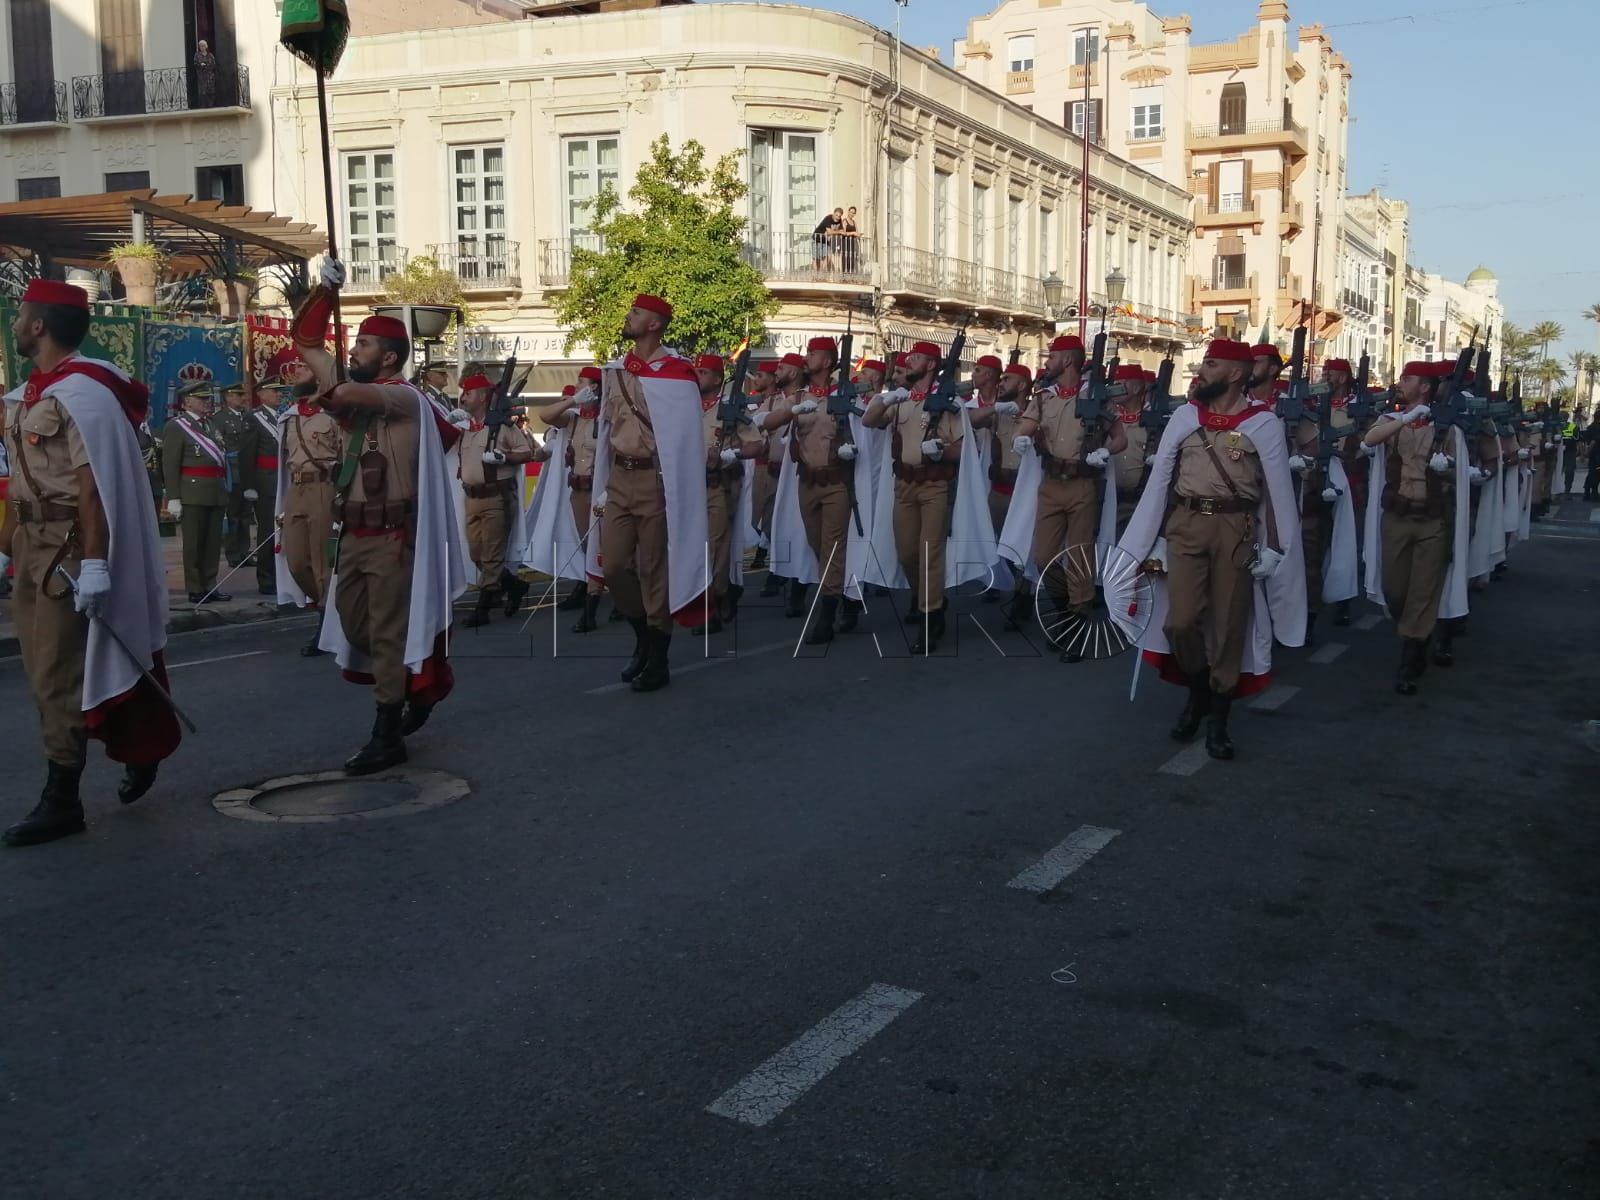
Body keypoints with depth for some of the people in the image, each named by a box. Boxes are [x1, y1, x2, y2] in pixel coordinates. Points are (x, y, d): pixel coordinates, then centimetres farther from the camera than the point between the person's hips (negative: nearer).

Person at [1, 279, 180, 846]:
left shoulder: (81, 392, -16)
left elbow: (95, 484, -21)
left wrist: (94, 565, -25)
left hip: (68, 553, -10)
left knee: (58, 675, -5)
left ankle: (61, 802, 5)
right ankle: (136, 750, 28)